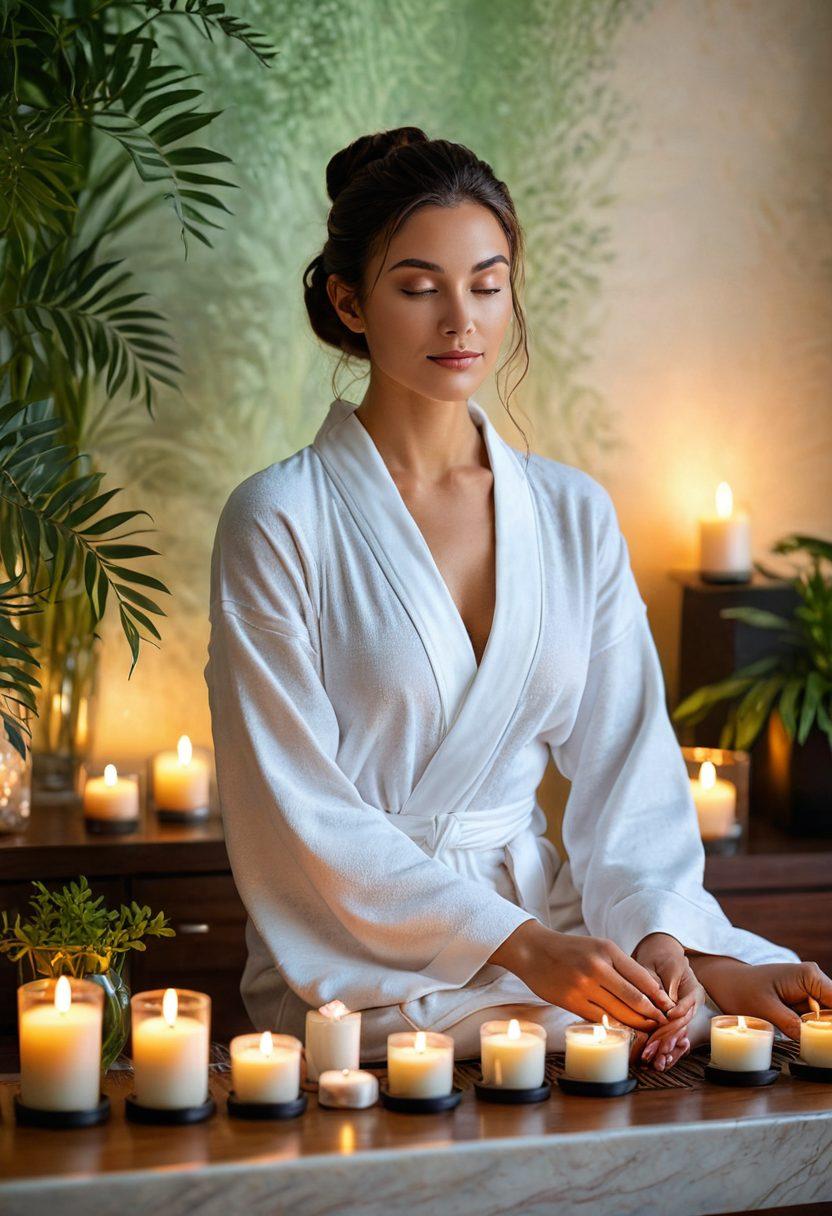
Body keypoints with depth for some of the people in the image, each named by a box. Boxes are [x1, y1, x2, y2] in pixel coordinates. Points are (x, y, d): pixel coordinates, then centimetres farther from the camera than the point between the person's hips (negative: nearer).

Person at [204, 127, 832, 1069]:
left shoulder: (575, 513, 9)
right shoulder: (279, 521, -7)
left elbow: (626, 754, 5)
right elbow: (301, 813, -11)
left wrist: (663, 935, -15)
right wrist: (522, 947, -19)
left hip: (547, 906, 5)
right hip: (362, 950, -5)